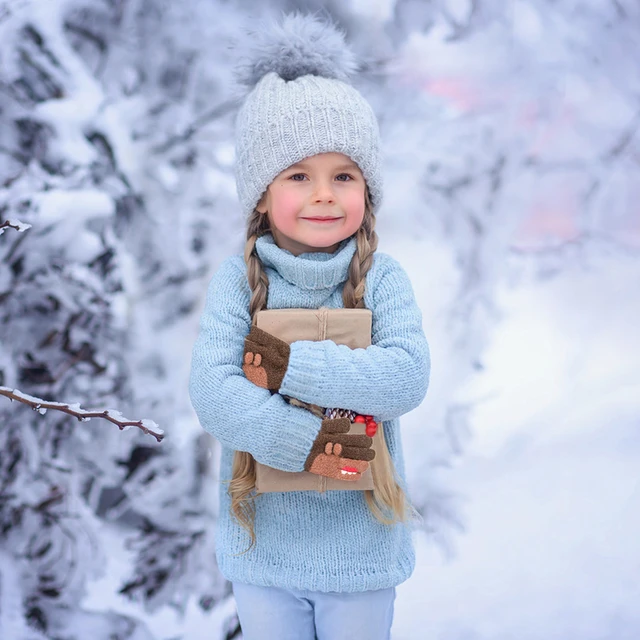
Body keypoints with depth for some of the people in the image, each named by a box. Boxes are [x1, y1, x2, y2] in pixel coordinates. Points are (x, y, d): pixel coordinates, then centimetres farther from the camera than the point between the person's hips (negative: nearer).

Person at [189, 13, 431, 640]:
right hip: (263, 543, 0)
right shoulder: (237, 280, -10)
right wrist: (314, 445, -25)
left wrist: (282, 362, -25)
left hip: (360, 542, 1)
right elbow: (212, 394, -20)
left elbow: (407, 377, -24)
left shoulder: (382, 277, -9)